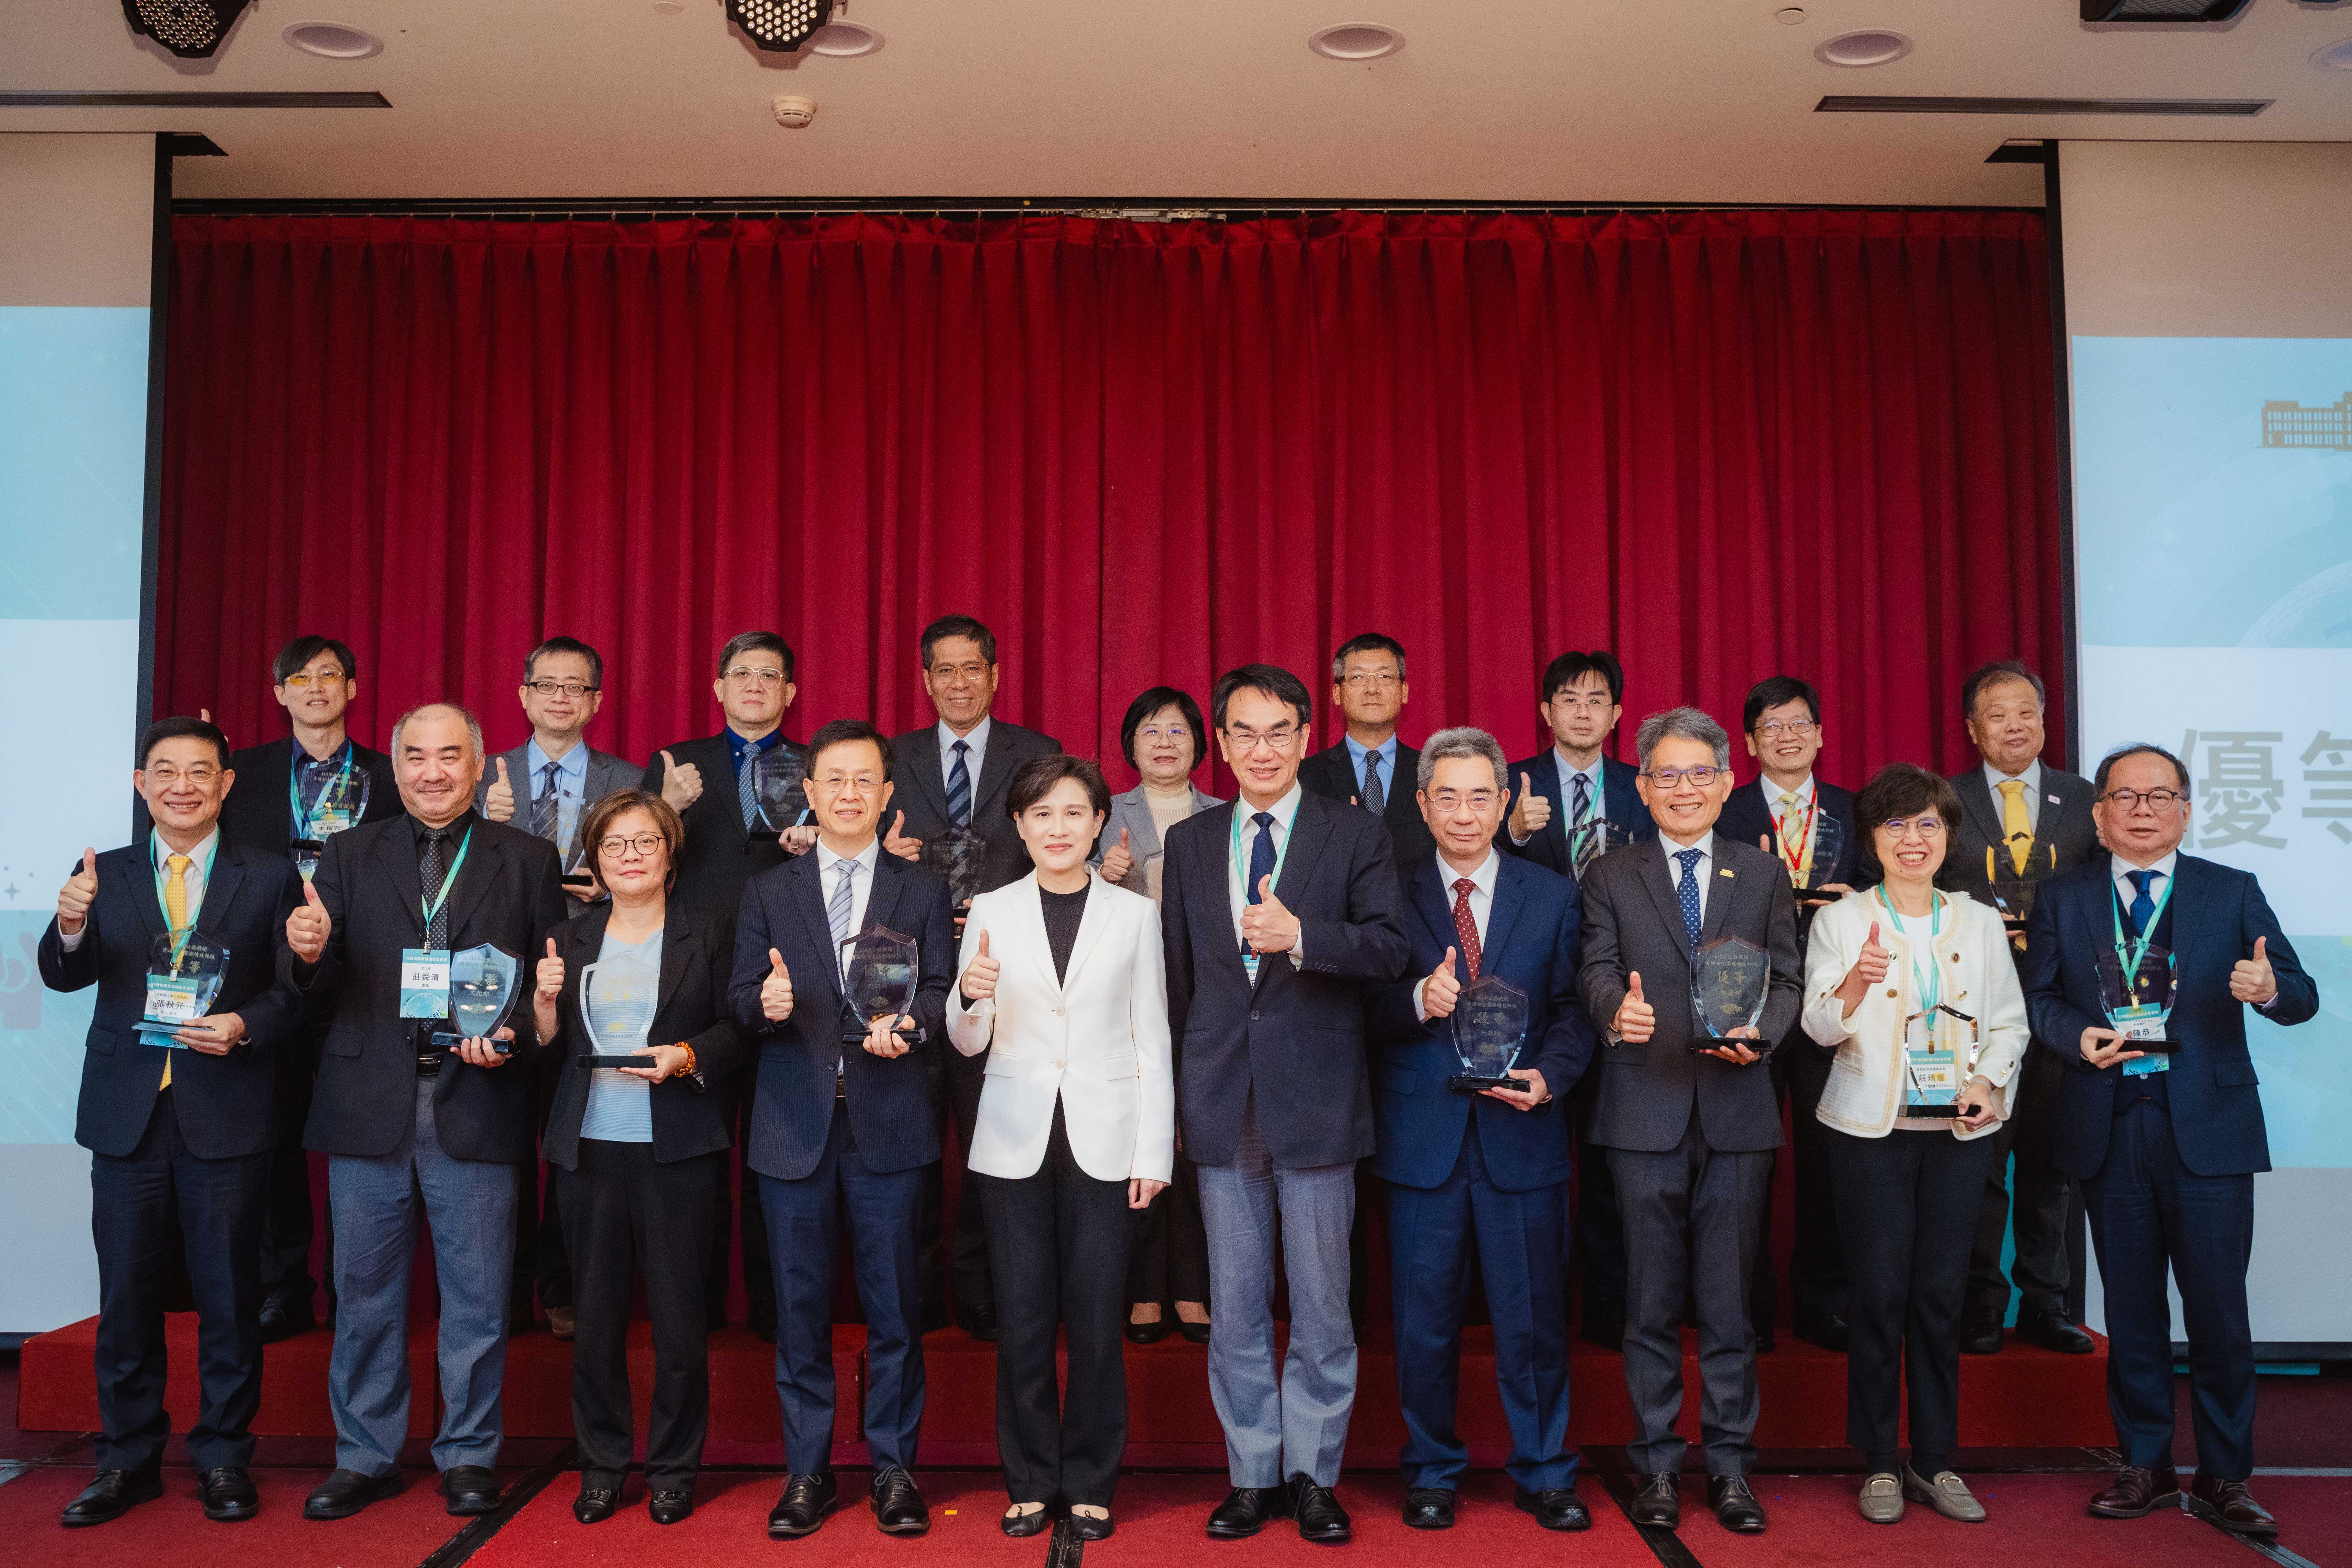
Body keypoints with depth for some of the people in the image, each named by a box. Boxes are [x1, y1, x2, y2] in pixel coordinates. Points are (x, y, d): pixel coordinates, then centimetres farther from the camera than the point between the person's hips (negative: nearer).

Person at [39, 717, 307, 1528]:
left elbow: (297, 990, 0)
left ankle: (223, 1458, 19)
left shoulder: (269, 877, 3)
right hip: (128, 1115, 2)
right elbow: (64, 977, -4)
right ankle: (127, 1459, 25)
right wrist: (70, 927, -24)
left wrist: (245, 1026, -18)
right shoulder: (105, 874, 8)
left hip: (227, 1117, -2)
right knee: (126, 1296, 10)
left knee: (229, 1294, 5)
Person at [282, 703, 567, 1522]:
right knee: (365, 1293, 11)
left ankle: (468, 1455, 22)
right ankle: (365, 1456, 26)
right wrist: (308, 953, -19)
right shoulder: (351, 854, 10)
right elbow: (321, 986, 3)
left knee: (477, 1297, 7)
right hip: (369, 1107, 2)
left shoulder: (527, 859, 5)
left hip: (476, 1104, -1)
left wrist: (514, 1037, -15)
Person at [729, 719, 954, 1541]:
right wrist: (766, 1002, -19)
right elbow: (741, 996, 4)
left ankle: (894, 1469, 18)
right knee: (800, 1304, 8)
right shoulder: (768, 891, 10)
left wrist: (909, 1027, -20)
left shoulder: (923, 890, 8)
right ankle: (807, 1472, 21)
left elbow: (939, 992, 1)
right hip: (795, 1124, 1)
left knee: (894, 1303, 4)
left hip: (889, 1123, -1)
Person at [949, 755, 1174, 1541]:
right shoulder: (991, 911, 4)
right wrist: (970, 997, -21)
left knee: (1097, 1320, 3)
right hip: (1016, 1141, 1)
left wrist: (1154, 1153, -1)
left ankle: (1089, 1484, 19)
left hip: (1103, 1141, 0)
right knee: (1022, 1319, 6)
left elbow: (1152, 1041, 5)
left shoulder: (1134, 914, 4)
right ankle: (1031, 1481, 22)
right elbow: (969, 1043, 2)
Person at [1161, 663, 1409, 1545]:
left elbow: (1388, 950, -11)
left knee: (1321, 1303, 6)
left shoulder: (1357, 837, 0)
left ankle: (1313, 1475, 21)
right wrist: (1183, 1084, 9)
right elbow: (1178, 972, 11)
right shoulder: (1188, 843, 10)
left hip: (1316, 1098, -2)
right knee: (1235, 1306, 10)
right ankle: (1251, 1474, 23)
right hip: (1222, 1100, 3)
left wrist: (1300, 936, -27)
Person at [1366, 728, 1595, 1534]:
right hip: (1422, 1134, 0)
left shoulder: (1552, 895, 7)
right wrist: (1418, 1001, -21)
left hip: (1521, 1133, 1)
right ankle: (1431, 1474, 25)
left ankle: (1545, 1474, 24)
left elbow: (1571, 1008, 6)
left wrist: (1549, 1076, -11)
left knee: (1534, 1315, 7)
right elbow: (1367, 1013, -1)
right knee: (1425, 1317, 8)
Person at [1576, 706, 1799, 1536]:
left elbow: (1785, 978, 6)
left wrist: (1760, 1031, -14)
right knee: (1652, 1301, 7)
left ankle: (1729, 1463, 19)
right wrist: (1616, 1010, -27)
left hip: (1736, 1109, 1)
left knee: (1729, 1298, 7)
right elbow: (1599, 968, -4)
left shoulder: (1764, 874, 11)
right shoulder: (1610, 876, 7)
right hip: (1645, 1110, -1)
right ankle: (1657, 1465, 18)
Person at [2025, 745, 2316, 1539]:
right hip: (2109, 1130, 1)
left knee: (2219, 1309, 2)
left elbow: (2301, 995, 0)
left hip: (2206, 1129, -1)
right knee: (2131, 1309, 10)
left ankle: (2224, 1477, 17)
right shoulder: (2062, 897, 8)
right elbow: (2037, 995, 6)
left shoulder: (2233, 892, 5)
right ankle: (2145, 1465, 23)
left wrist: (2271, 989, -23)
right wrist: (2078, 1037, -14)